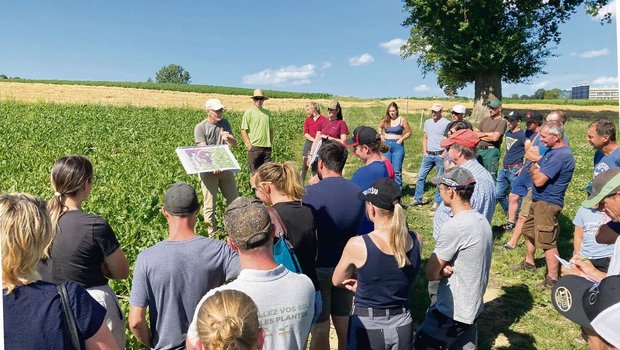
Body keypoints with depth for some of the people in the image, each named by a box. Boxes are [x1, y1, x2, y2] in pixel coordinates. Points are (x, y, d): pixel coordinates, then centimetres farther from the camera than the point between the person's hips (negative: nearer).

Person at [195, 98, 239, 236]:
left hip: (226, 168, 5)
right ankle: (212, 234, 13)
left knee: (234, 201, 11)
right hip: (208, 170, -5)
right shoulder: (200, 127, -7)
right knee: (209, 205, 0)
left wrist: (228, 138, -19)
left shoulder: (225, 123, 8)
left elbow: (234, 144, 5)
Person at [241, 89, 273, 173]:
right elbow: (243, 131, -4)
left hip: (267, 147, 5)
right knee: (254, 172, -1)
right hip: (254, 147, -4)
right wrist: (249, 145, -11)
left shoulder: (268, 112, 13)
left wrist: (270, 143, 8)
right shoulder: (249, 112, -1)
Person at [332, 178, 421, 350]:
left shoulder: (357, 244, -21)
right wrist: (363, 285, 0)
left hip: (368, 326, -3)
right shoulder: (416, 241, -10)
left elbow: (337, 281, -2)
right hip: (402, 325, 4)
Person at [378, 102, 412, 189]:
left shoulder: (401, 119, -3)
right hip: (386, 145, 4)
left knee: (396, 170, -4)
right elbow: (380, 127, 25)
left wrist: (401, 139, -11)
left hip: (397, 146, -4)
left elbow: (409, 132, 2)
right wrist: (381, 137, 11)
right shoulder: (385, 120, 5)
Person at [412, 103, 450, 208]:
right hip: (428, 155, 6)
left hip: (440, 155, -6)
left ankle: (437, 201, 10)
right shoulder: (427, 122, 12)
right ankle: (417, 199, 16)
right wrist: (424, 152, 7)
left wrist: (444, 154, -13)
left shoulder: (446, 123, -7)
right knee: (420, 176, 6)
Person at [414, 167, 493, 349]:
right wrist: (448, 269, -11)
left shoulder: (454, 226, -26)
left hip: (452, 313, -8)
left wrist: (443, 271, -1)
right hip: (472, 308, 9)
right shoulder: (481, 220, 2)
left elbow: (430, 273, -19)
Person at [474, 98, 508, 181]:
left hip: (492, 151, -6)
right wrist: (488, 134, -7)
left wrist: (481, 136, -1)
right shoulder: (485, 120, 17)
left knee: (491, 176, -5)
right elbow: (475, 133, 7)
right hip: (479, 150, 6)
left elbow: (495, 137, -14)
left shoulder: (502, 122, -3)